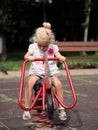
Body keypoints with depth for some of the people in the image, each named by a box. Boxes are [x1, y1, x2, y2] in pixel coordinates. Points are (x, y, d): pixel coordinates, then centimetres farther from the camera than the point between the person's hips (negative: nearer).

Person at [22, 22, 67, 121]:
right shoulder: (33, 47, 1)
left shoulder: (53, 47, 0)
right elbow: (26, 56, -2)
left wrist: (62, 58, -31)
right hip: (36, 71, 0)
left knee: (58, 84, -27)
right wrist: (29, 57, -27)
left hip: (51, 71, 0)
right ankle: (27, 109, -19)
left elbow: (58, 56, -6)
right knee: (29, 83, -31)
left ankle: (61, 109, -10)